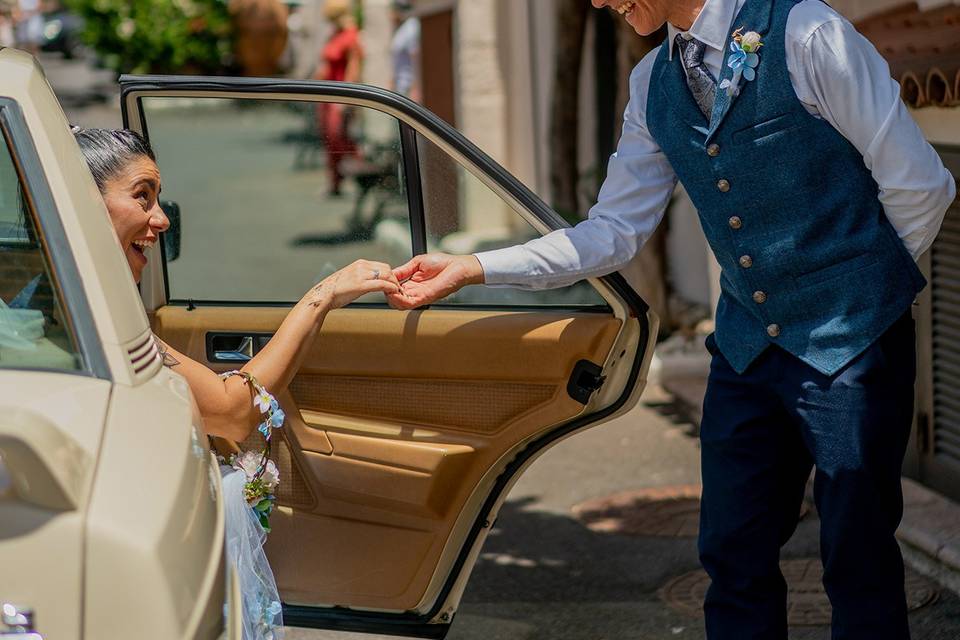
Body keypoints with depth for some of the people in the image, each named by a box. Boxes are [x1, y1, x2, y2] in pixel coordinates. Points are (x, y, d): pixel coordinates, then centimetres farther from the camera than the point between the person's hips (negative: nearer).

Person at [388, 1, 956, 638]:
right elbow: (614, 233, 7)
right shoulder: (653, 84, 6)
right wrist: (471, 268, 1)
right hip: (747, 343, 6)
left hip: (849, 345, -6)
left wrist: (869, 286, 4)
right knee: (734, 557, 10)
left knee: (859, 560, 2)